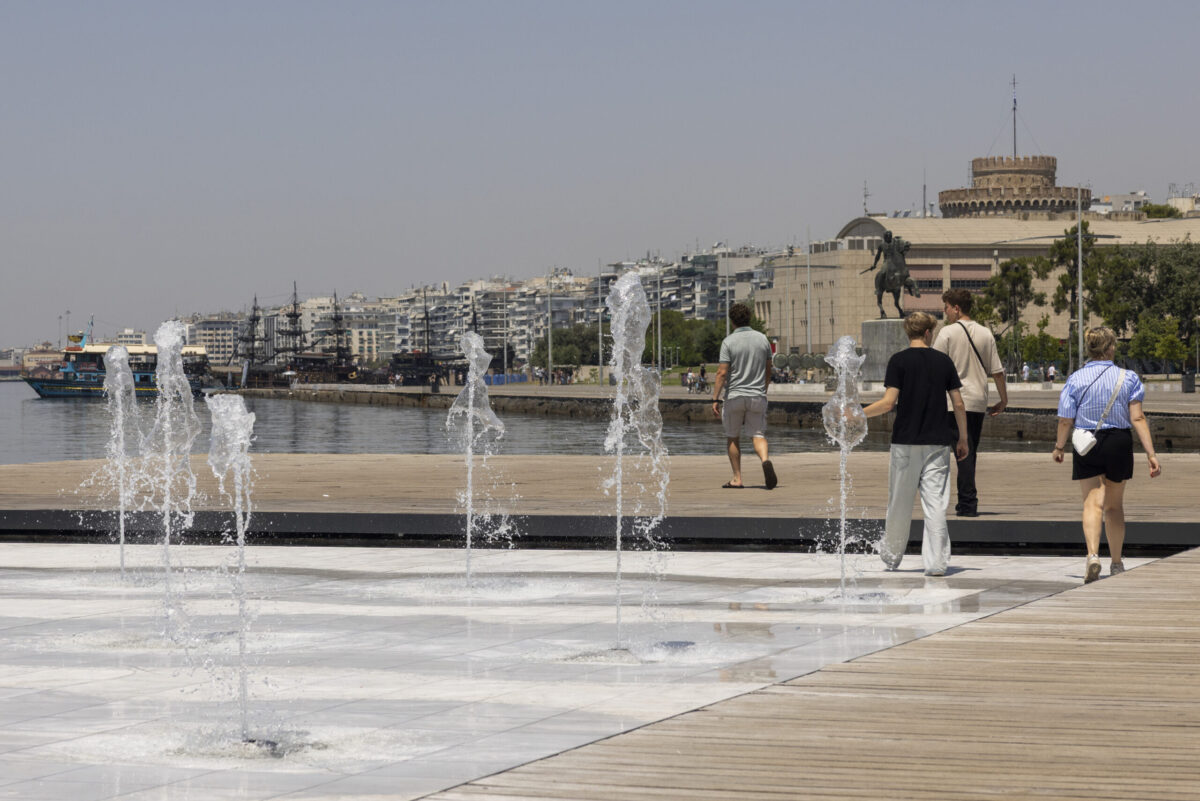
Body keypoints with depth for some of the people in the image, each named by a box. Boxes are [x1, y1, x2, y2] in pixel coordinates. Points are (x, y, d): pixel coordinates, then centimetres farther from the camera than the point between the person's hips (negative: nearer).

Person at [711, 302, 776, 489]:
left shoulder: (729, 342, -9)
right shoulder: (762, 339, 4)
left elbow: (722, 372, -13)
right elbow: (768, 371, 11)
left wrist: (715, 399, -9)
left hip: (734, 396, -2)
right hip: (757, 396, 2)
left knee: (732, 437, 12)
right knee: (758, 434, 1)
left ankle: (737, 478, 13)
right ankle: (765, 460, -30)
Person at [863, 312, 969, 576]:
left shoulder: (899, 361, -4)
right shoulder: (944, 361, 4)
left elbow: (888, 403, -11)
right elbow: (959, 404, 4)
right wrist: (962, 438, 14)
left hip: (905, 441, -2)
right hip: (938, 443, 2)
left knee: (900, 503, 10)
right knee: (935, 504, 1)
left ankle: (891, 556, 24)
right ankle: (936, 562, -5)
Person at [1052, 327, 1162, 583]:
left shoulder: (1076, 379, -5)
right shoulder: (1127, 378, -3)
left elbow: (1066, 420, -4)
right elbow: (1137, 418, -9)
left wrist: (1059, 447, 14)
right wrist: (1151, 454, -8)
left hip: (1086, 446, -1)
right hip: (1119, 443, 1)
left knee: (1092, 502, -3)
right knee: (1114, 506, 16)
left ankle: (1092, 554, -28)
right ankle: (1116, 564, 27)